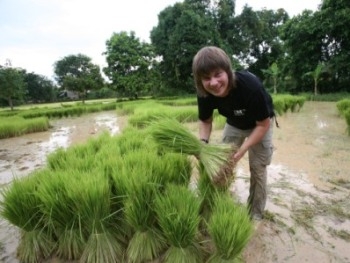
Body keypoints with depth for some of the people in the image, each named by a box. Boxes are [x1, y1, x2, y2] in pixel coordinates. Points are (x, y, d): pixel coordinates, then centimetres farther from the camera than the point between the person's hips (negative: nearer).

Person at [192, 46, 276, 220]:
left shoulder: (251, 86, -39)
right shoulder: (204, 94, -27)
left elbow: (263, 124, -26)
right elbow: (205, 121, -8)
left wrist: (243, 149, -33)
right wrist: (203, 142, -27)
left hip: (259, 125, -3)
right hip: (234, 124, 4)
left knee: (257, 169, 0)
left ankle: (256, 214, 21)